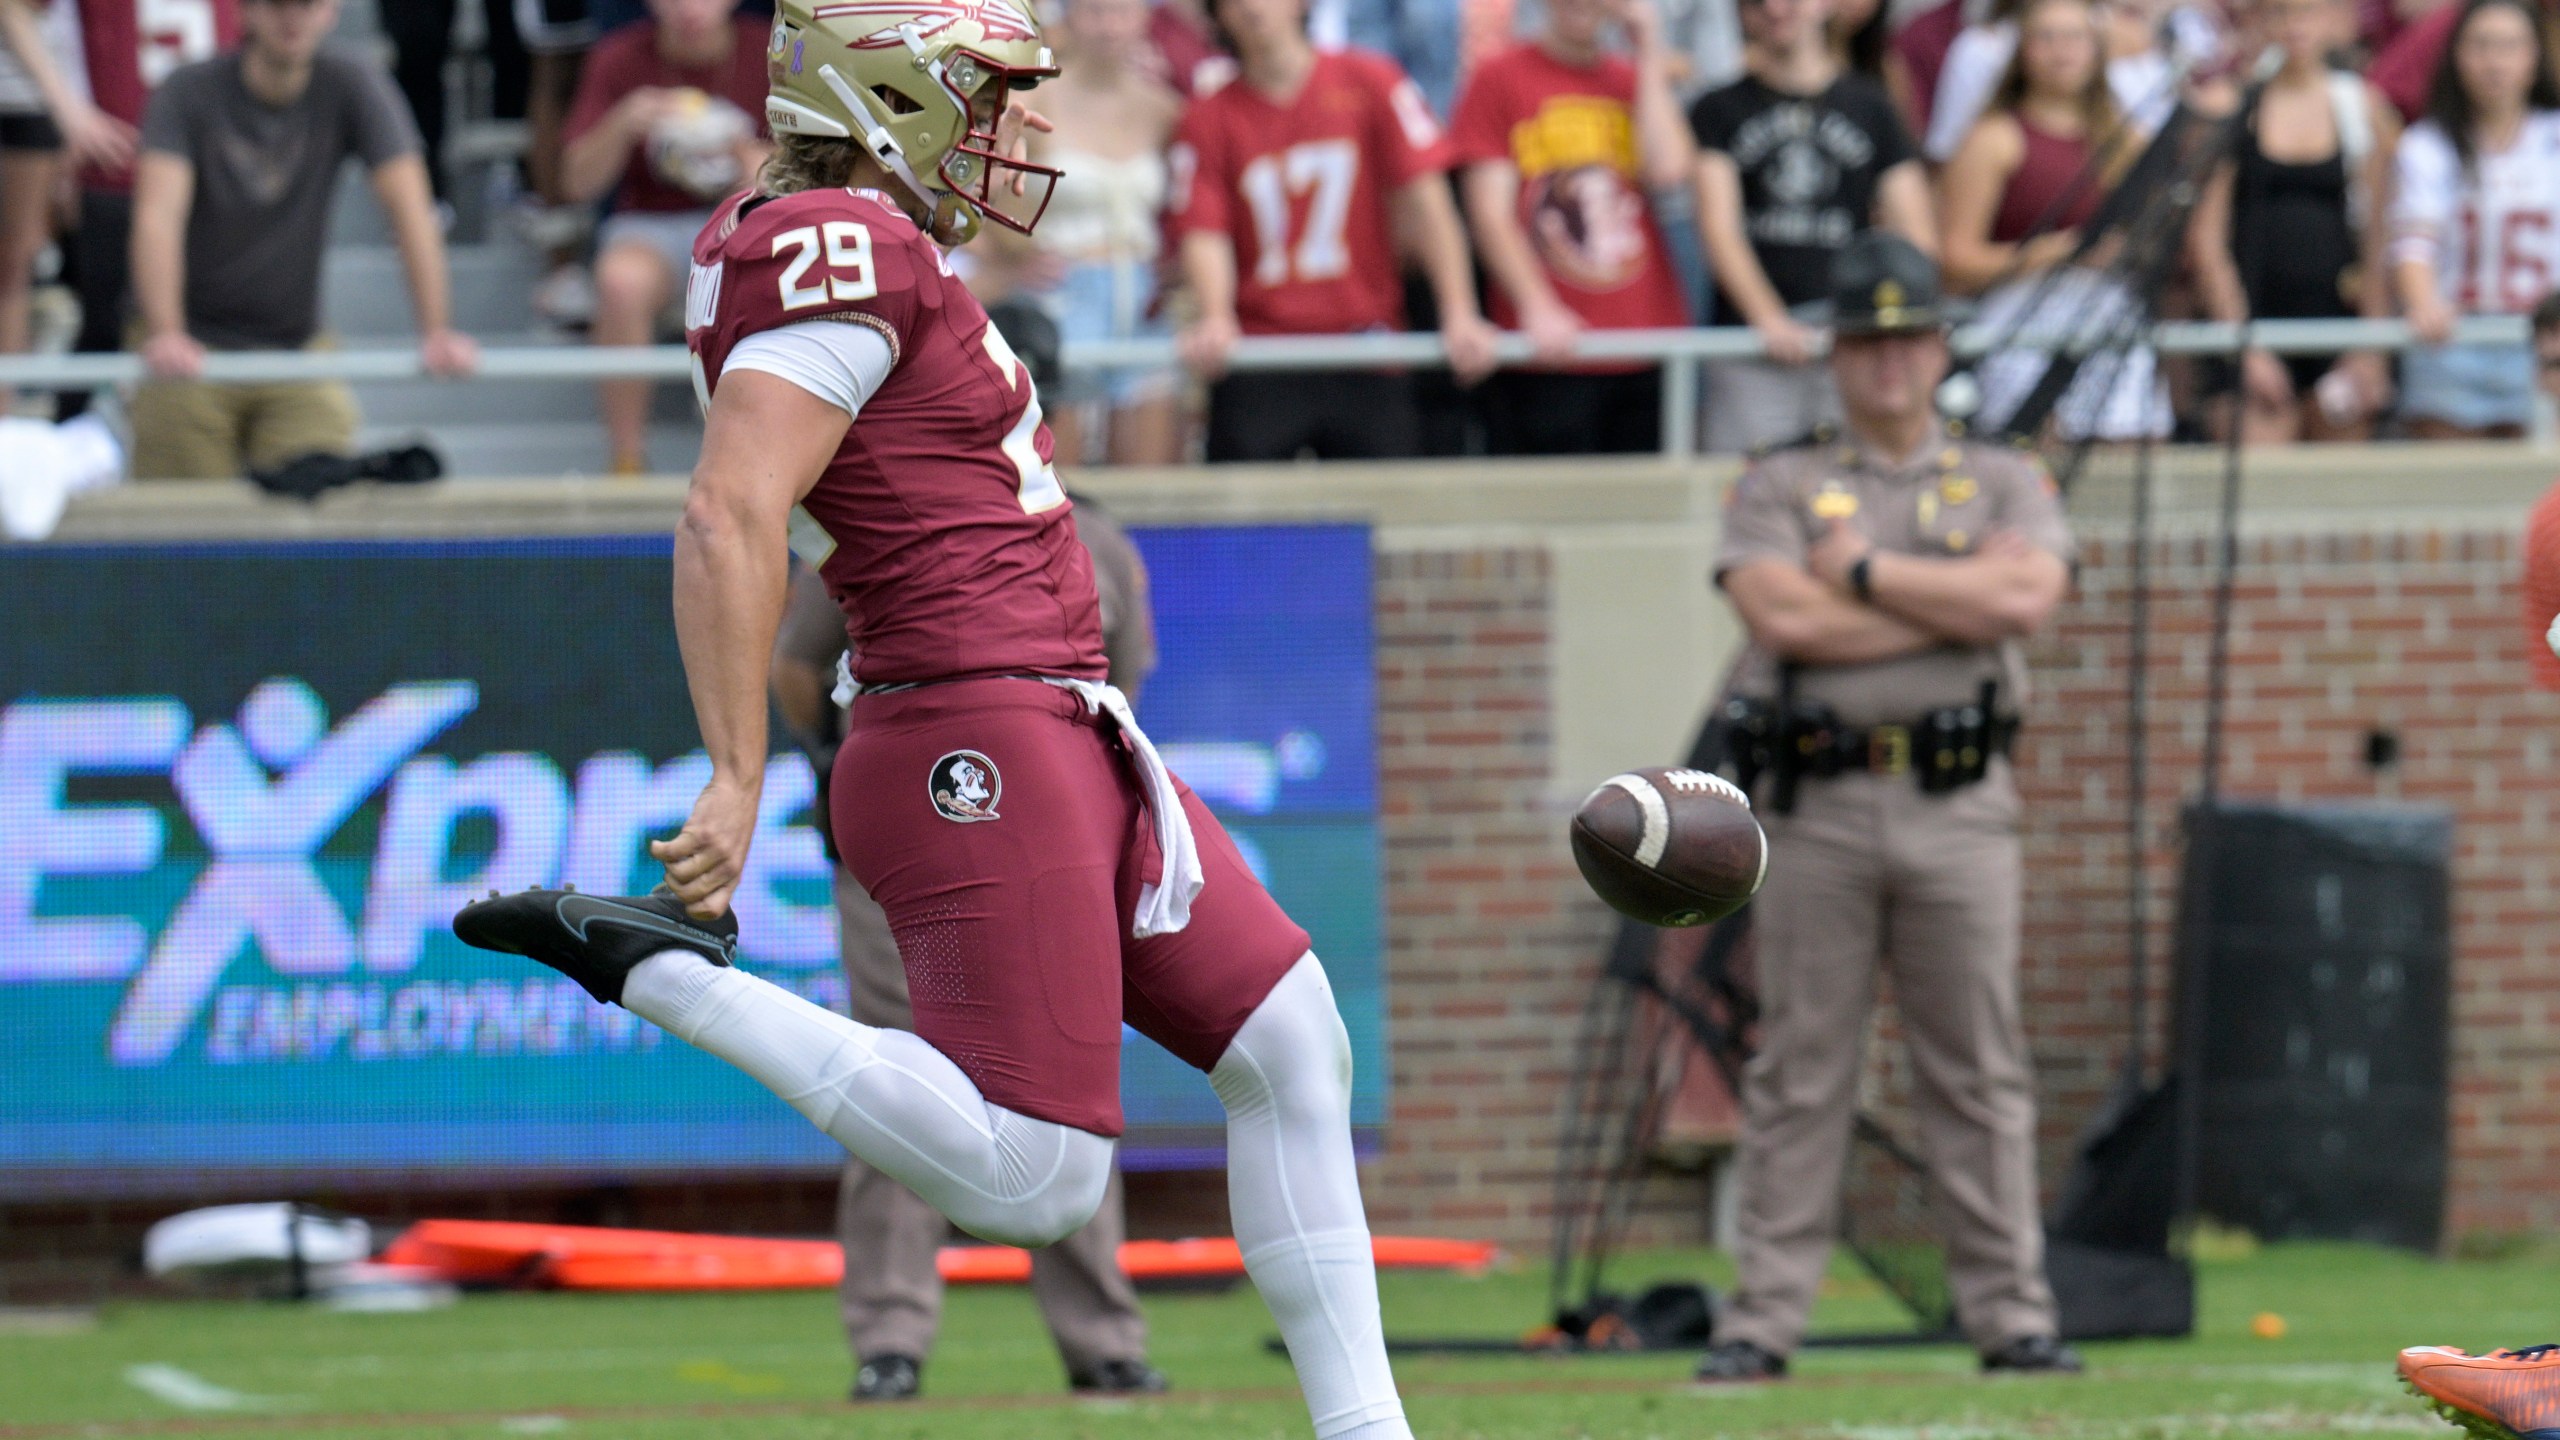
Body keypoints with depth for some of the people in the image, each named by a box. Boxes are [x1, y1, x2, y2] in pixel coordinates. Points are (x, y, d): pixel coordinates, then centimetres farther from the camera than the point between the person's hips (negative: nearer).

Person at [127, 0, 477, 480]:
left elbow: (409, 207, -12)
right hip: (195, 347, -2)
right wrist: (165, 333, -41)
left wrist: (437, 332, -24)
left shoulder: (350, 85, -6)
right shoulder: (189, 93, -12)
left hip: (298, 346, 2)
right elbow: (160, 213, -25)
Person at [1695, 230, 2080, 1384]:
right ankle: (1763, 1320, 0)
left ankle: (2009, 1313, 2)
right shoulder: (1776, 487, 10)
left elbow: (2026, 596, -7)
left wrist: (1865, 571, -5)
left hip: (1958, 810, 1)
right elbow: (1783, 618, -9)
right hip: (1814, 806, -1)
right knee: (1798, 1071, -1)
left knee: (1979, 1071, 0)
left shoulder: (2005, 484, 13)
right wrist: (1957, 602, -5)